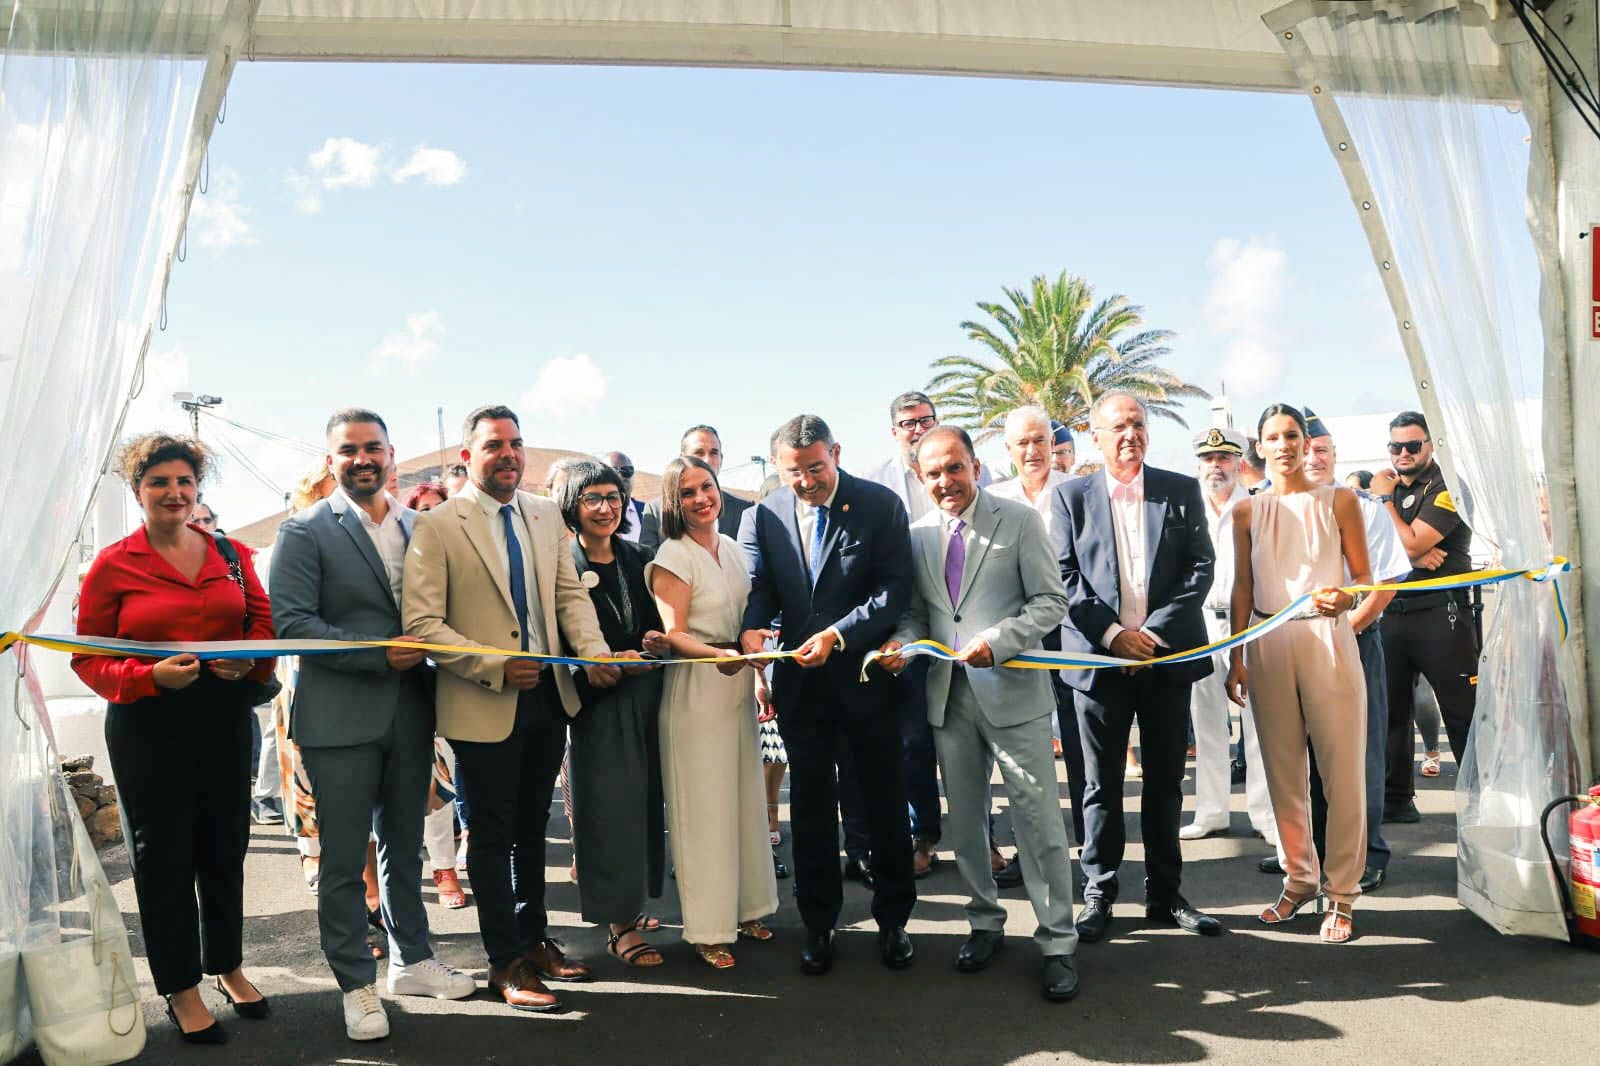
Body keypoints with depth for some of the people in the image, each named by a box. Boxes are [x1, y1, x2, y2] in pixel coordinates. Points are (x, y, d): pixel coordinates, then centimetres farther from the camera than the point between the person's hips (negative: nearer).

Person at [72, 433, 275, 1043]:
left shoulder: (230, 554, 6)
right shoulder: (112, 565, -2)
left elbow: (263, 621, 10)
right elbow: (88, 660, -2)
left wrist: (250, 658, -11)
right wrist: (152, 676, -19)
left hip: (227, 719, 3)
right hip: (147, 726, -3)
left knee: (225, 849, 13)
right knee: (163, 856, 7)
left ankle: (227, 965, 34)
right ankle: (181, 990, 23)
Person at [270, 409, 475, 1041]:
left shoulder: (418, 526, 9)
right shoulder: (305, 533, -5)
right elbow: (292, 622, -14)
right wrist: (379, 654, -19)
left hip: (410, 714, 5)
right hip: (340, 719, -4)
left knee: (403, 846, 18)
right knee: (344, 859, 6)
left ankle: (411, 961, 33)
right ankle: (356, 983, 21)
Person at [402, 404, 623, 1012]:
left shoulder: (546, 516, 7)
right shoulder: (436, 527, -10)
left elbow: (570, 592, 6)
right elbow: (421, 623, -15)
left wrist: (594, 652, -12)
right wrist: (495, 666, -22)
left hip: (548, 695, 5)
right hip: (483, 706, -5)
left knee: (532, 827, 19)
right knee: (493, 835, 8)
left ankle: (534, 940, 35)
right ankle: (507, 963, 22)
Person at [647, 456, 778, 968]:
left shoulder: (732, 548, 10)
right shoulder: (673, 556, -10)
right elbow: (674, 635, -15)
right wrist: (717, 655, -30)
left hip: (738, 680, 7)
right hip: (695, 688, -7)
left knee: (746, 796, 13)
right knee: (704, 805, 0)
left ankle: (746, 907, 28)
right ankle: (708, 929, 12)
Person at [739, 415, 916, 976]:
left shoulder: (881, 505, -7)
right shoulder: (762, 516, 1)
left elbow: (896, 586, -11)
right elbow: (757, 590, -1)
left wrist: (837, 634, -22)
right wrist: (750, 630, -24)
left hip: (867, 673, -2)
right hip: (800, 681, 2)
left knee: (885, 801, 10)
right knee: (810, 805, 12)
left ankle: (892, 919, 28)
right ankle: (819, 924, 27)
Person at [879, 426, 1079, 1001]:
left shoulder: (1020, 520, -5)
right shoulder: (917, 533, 7)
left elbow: (1051, 602, -7)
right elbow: (916, 609, 12)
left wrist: (998, 641, -21)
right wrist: (901, 642, -10)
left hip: (1011, 691, -4)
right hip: (948, 694, 4)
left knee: (1038, 818, 0)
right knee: (965, 818, 15)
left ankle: (1057, 943, 14)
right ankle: (985, 921, 33)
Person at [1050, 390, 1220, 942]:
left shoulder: (1182, 491, 7)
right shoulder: (1071, 496, 3)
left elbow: (1201, 566, 1)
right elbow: (1065, 578, -1)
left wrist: (1156, 629, -11)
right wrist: (1112, 634, -12)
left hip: (1167, 654, 2)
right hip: (1099, 658, -1)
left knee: (1165, 781, 11)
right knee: (1102, 783, 6)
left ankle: (1165, 893, 23)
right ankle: (1098, 895, 17)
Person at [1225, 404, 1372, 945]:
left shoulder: (1339, 501, 4)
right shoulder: (1247, 510, 9)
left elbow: (1364, 577, 4)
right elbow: (1243, 587, 10)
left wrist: (1345, 597, -19)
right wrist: (1236, 657, 5)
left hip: (1327, 641, -2)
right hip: (1268, 644, 2)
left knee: (1343, 771, -1)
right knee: (1284, 772, 8)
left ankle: (1341, 894, 11)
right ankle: (1299, 878, 23)